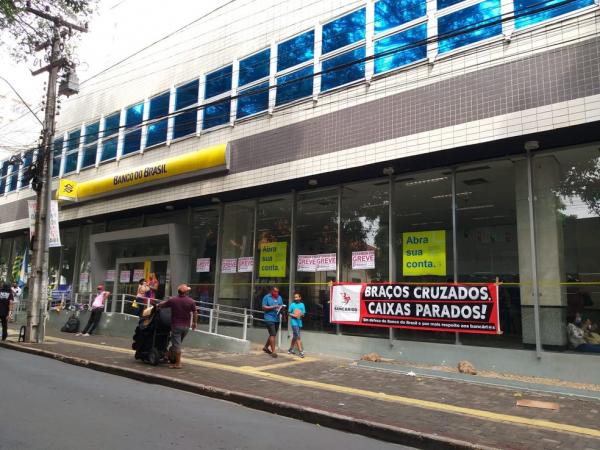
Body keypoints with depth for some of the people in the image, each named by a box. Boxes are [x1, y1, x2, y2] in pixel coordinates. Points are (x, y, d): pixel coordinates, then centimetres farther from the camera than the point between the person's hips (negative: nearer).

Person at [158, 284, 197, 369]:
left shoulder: (172, 300, -7)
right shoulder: (191, 301, -4)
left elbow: (161, 305, 5)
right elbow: (195, 313, 0)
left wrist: (158, 306, 28)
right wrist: (194, 322, 14)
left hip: (176, 325, -3)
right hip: (186, 326, 3)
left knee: (176, 344, 0)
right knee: (178, 343, 19)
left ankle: (178, 363, 0)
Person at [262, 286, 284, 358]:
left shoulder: (279, 297, 14)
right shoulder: (266, 297, -2)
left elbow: (282, 306, 17)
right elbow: (264, 307, -7)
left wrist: (281, 308, -7)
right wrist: (273, 307, -17)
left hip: (277, 319, 7)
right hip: (269, 318, -7)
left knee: (272, 334, 15)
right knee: (273, 334, -12)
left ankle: (265, 347, 34)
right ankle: (273, 351, -8)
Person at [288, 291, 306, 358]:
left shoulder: (302, 305, 5)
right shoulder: (292, 305, -2)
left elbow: (303, 314, 7)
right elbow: (289, 313, 2)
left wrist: (301, 315, -14)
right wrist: (294, 315, -15)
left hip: (299, 322, 4)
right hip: (294, 322, -4)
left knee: (295, 337, 15)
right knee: (298, 337, -10)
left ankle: (291, 349, 29)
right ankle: (300, 351, -9)